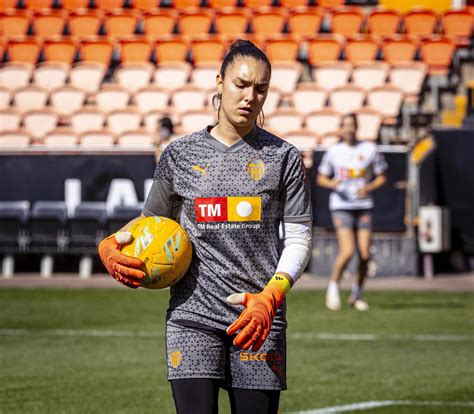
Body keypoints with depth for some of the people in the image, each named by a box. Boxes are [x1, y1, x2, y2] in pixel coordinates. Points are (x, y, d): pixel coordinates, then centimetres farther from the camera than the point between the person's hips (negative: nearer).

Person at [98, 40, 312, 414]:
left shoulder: (283, 158, 4)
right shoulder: (180, 155, 7)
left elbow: (298, 238, 3)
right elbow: (152, 220, 21)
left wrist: (270, 297, -13)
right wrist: (111, 246, 0)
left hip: (259, 316, 0)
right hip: (193, 314, 0)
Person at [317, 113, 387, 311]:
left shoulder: (370, 149, 3)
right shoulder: (334, 152, 2)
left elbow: (381, 177, 9)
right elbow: (321, 178, 9)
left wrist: (369, 188, -10)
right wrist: (332, 183, -13)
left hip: (364, 206, 2)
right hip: (341, 206, -2)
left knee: (364, 254, -2)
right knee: (347, 251, -18)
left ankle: (357, 294, 18)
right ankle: (333, 288, 5)